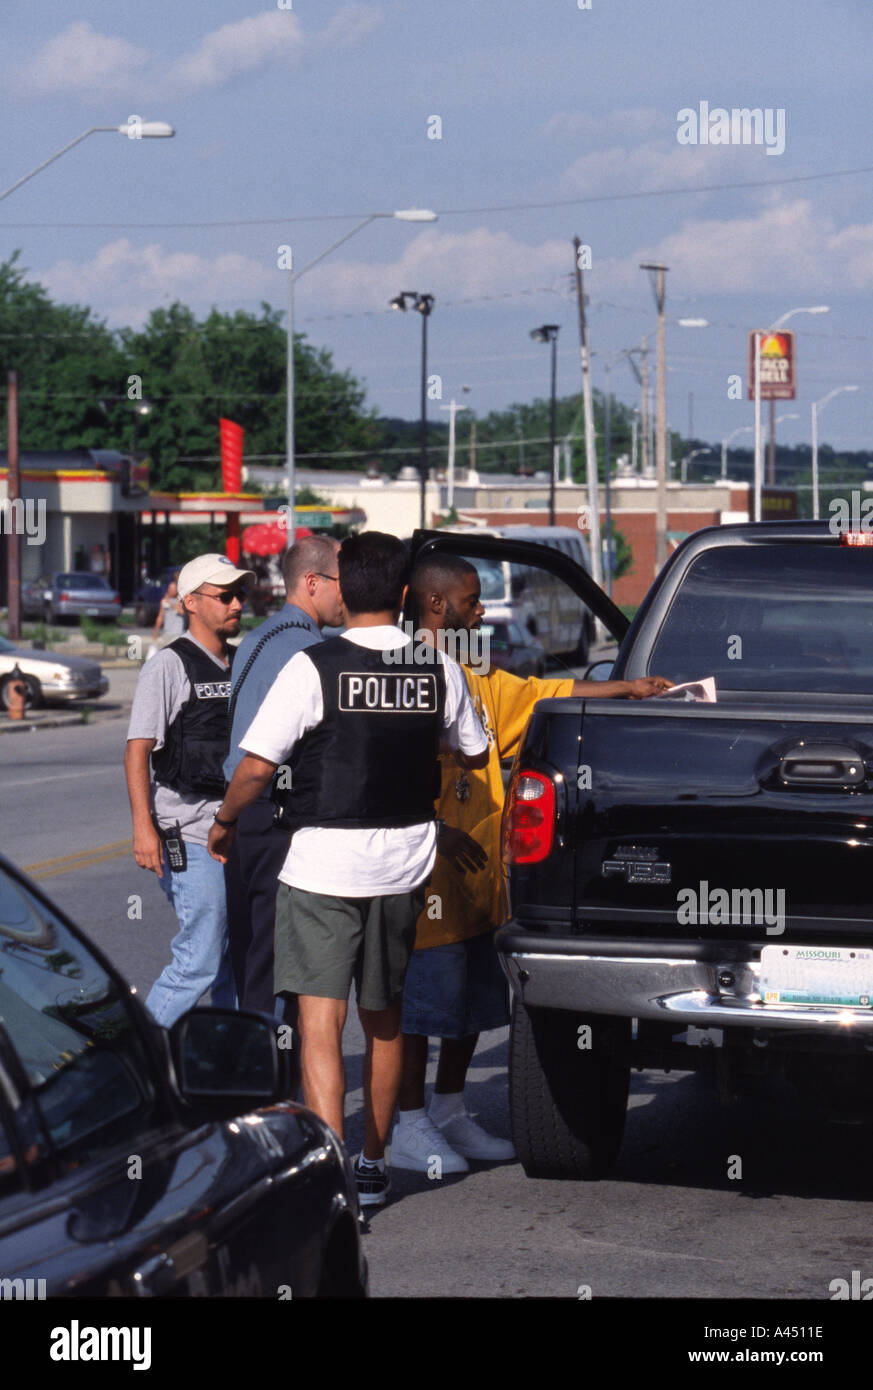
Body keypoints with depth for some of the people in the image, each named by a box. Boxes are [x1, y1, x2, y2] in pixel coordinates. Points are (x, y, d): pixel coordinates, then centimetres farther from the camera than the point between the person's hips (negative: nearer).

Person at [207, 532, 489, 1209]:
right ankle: (374, 1166, 27)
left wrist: (224, 823, 5)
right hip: (406, 863, 4)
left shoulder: (314, 668, -13)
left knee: (321, 1022, -5)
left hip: (324, 864, -4)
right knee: (384, 1017, 18)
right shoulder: (440, 671, 0)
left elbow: (256, 766, -14)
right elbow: (476, 755, 15)